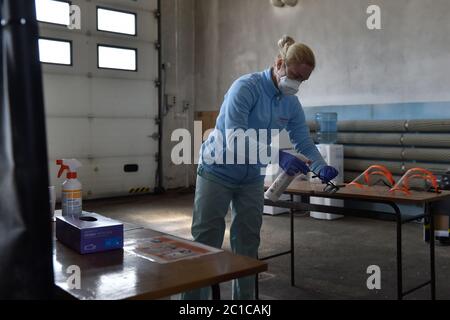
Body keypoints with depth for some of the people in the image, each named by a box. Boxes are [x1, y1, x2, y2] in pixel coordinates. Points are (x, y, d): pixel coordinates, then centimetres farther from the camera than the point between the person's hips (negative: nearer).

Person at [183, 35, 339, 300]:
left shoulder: (292, 105, 0)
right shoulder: (246, 87, -21)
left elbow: (305, 143, 0)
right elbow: (234, 134, -33)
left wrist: (322, 168, -20)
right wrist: (277, 155, -43)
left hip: (252, 179, 6)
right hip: (218, 172, -6)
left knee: (247, 245, 11)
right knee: (206, 245, -2)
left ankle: (245, 297, 25)